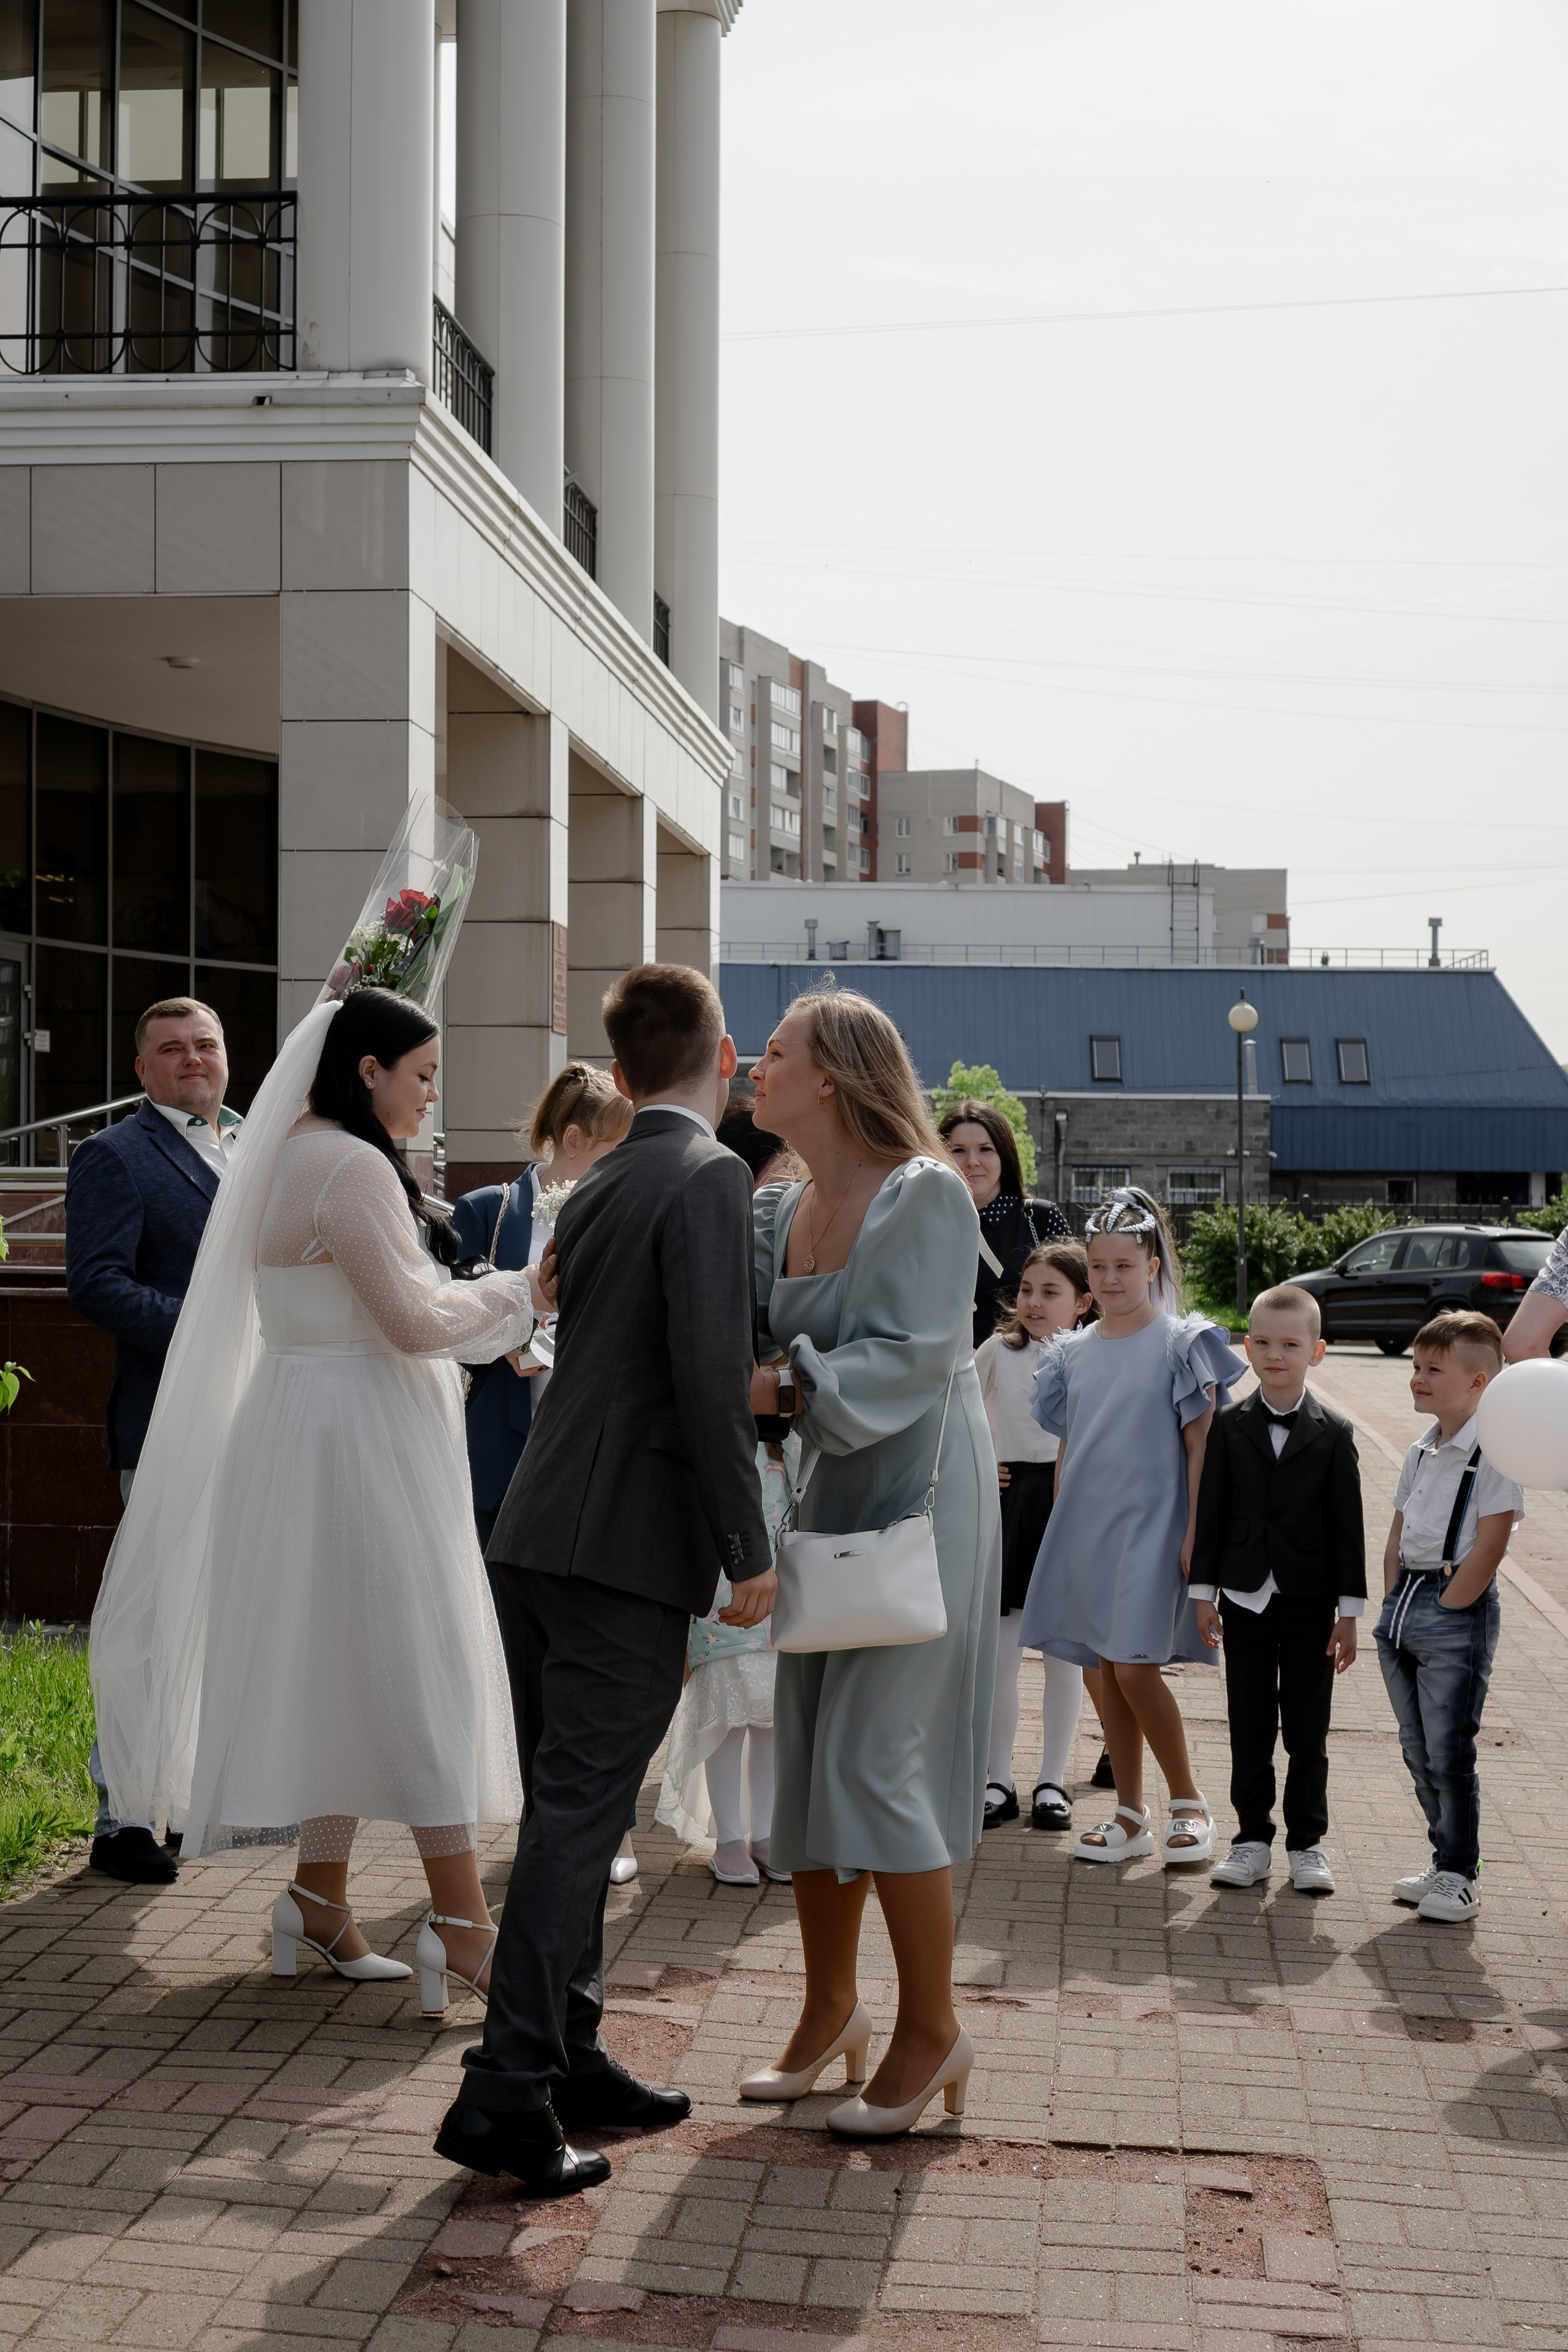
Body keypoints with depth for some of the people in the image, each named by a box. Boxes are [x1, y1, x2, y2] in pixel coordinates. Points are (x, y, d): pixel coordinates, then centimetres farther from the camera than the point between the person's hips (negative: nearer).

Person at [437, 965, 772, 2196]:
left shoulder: (596, 1189, 16)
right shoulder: (710, 1179, -9)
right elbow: (711, 1376, -17)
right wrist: (750, 1551, -12)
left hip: (537, 1535, 8)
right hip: (629, 1549, -8)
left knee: (568, 1809, 15)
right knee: (580, 1815, -5)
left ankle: (569, 2055, 25)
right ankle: (507, 2090, -4)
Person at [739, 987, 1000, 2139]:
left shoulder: (924, 1194, -15)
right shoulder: (782, 1210, 8)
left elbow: (912, 1355, -22)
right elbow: (754, 1342, 4)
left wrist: (785, 1386, -30)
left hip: (920, 1500, -8)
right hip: (832, 1501, 8)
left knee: (878, 1758, -7)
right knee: (810, 1753, 11)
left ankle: (932, 2027, 7)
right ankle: (830, 2008, 25)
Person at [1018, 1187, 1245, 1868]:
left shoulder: (1180, 1343, -4)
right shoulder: (1074, 1352, 10)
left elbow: (1200, 1444, -6)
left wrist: (1195, 1534, -11)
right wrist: (1060, 1535, 12)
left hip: (1150, 1528, -5)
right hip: (1085, 1529, 5)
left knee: (1137, 1670, -12)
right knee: (1108, 1672, 8)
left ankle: (1189, 1804, 7)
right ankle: (1130, 1818, 17)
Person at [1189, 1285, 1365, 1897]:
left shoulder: (1333, 1433, -2)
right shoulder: (1229, 1426, 2)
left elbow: (1348, 1524, -1)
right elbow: (1210, 1512, 4)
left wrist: (1350, 1609, -4)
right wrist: (1204, 1591, 1)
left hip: (1310, 1601, -1)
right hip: (1246, 1597, 1)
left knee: (1307, 1731, 6)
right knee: (1249, 1730, 7)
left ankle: (1307, 1843, 17)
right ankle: (1253, 1839, 16)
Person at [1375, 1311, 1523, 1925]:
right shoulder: (1422, 1452, 12)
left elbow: (1487, 1549, -16)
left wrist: (1444, 1610, -14)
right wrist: (1396, 1607, 9)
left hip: (1457, 1612, -8)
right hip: (1405, 1604, 8)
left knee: (1449, 1753, -3)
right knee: (1419, 1750, 13)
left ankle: (1461, 1876, 9)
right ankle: (1446, 1861, 25)